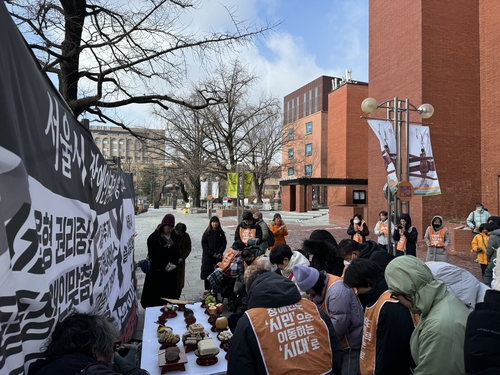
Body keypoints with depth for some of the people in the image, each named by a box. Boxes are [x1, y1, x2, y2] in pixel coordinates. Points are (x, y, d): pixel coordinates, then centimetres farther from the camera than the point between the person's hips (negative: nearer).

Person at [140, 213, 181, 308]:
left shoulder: (174, 236, 6)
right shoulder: (154, 237, -11)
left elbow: (176, 251, 9)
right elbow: (153, 255, -15)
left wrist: (174, 263, -8)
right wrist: (164, 265, -20)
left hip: (171, 271, 5)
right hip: (157, 271, -5)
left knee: (170, 292, 8)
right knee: (155, 293, 1)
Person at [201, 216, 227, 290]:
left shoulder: (221, 233, 5)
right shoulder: (207, 233, 0)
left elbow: (224, 244, 3)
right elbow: (204, 244, -4)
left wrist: (219, 253, -12)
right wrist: (212, 254, -11)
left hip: (218, 257, 1)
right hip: (208, 257, -1)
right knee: (207, 274, -2)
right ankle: (207, 290, 8)